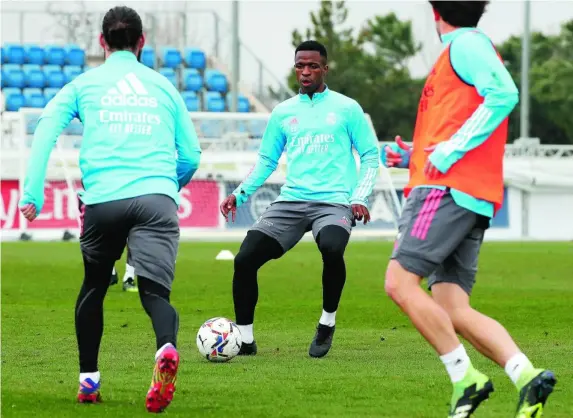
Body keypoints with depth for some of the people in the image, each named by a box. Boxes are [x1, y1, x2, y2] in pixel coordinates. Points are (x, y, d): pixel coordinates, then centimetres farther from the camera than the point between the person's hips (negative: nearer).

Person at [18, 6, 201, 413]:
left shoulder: (84, 84, 18)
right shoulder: (164, 86, 22)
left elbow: (46, 131, 2)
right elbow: (191, 155, 22)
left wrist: (33, 194, -2)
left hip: (102, 200, 0)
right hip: (157, 197, 0)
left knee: (94, 287, 22)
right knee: (155, 290, -9)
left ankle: (88, 380, 27)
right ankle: (167, 349, -42)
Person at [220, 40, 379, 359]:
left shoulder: (347, 108, 6)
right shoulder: (283, 113, 15)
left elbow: (371, 155, 7)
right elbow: (267, 161, 21)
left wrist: (360, 198, -7)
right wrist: (241, 194, 6)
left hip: (334, 202, -4)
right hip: (291, 201, 4)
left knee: (332, 249, -36)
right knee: (245, 260, -13)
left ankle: (328, 322, -11)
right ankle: (245, 339, 3)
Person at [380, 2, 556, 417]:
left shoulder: (465, 44, -1)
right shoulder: (470, 50, 29)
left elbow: (504, 94, -20)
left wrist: (451, 149, -19)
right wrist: (415, 157, 27)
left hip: (447, 188, -9)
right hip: (475, 199, 9)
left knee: (400, 281, -13)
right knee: (453, 312, -1)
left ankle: (466, 378, -15)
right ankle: (527, 376, -17)